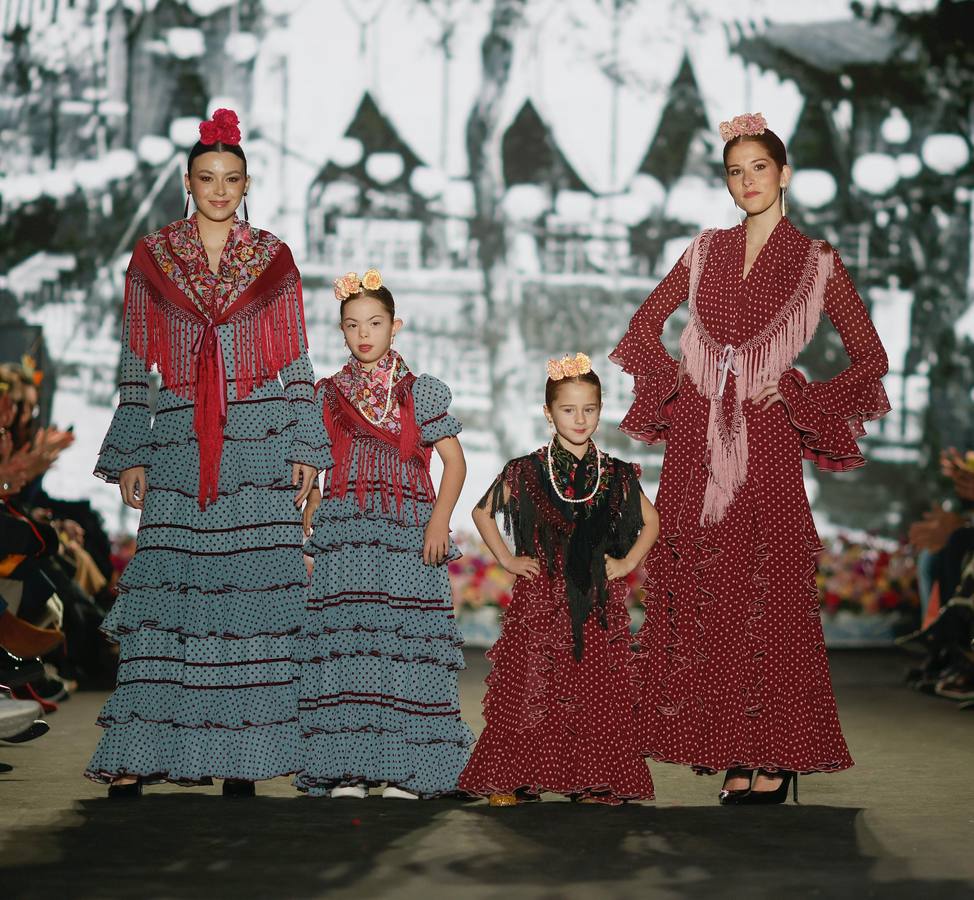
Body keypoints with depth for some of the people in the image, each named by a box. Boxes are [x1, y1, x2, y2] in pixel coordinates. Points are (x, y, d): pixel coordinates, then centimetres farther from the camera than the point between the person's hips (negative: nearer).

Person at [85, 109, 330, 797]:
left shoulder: (274, 259, 9)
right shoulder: (153, 257, 9)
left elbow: (297, 362, 9)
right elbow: (137, 364, 9)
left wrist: (303, 451, 3)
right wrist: (131, 456, 4)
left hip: (259, 446, 0)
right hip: (179, 446, 0)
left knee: (252, 595, -4)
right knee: (166, 596, -5)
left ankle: (241, 754, 1)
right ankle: (136, 755, -4)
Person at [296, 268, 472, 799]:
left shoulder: (420, 393, 6)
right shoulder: (327, 395, 12)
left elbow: (454, 460, 4)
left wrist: (439, 521, -8)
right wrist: (306, 526, 5)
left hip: (407, 536, -1)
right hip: (343, 537, 2)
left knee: (406, 645, -5)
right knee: (345, 643, -4)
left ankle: (405, 770, -2)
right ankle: (347, 769, 0)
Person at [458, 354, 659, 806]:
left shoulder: (616, 476, 6)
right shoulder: (527, 472, 1)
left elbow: (650, 521, 19)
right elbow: (482, 512, 13)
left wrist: (626, 563, 7)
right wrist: (508, 560, 5)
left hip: (598, 604, 2)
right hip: (540, 602, -1)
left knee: (597, 694, 0)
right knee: (529, 690, -5)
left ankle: (593, 781, 8)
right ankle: (514, 780, 3)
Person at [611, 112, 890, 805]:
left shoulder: (816, 262, 3)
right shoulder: (707, 251, 12)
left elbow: (869, 356, 4)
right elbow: (646, 323, 18)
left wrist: (801, 403, -3)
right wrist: (677, 385, 5)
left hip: (766, 442, -3)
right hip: (699, 442, 3)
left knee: (770, 593, -5)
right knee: (707, 596, 0)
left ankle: (777, 757, 1)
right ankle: (733, 753, 6)